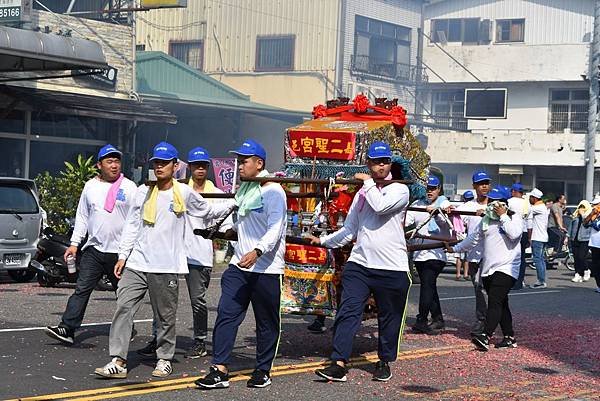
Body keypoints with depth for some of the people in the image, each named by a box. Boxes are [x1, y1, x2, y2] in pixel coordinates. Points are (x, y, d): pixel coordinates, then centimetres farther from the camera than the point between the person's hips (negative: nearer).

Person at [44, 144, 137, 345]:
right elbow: (82, 216, 14)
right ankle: (67, 328, -10)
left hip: (120, 251, -2)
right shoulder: (90, 186, 9)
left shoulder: (129, 187, -1)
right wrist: (75, 243, 7)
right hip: (94, 248, 2)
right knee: (82, 289, -6)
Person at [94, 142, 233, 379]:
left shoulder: (184, 193, 2)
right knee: (123, 307, -8)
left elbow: (209, 211, 16)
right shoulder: (144, 192, 9)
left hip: (167, 267, -2)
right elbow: (132, 225, 11)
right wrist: (123, 255, 7)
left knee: (165, 316, 6)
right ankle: (118, 361, -7)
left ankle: (165, 359, 21)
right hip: (136, 264, 2)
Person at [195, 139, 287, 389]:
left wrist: (257, 251, -32)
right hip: (239, 265, 7)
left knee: (266, 322, 6)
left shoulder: (272, 191, -11)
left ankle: (263, 371, 19)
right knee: (226, 315, -4)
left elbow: (275, 229, -21)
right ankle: (220, 371, -5)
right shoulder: (243, 189, 14)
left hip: (265, 268, -7)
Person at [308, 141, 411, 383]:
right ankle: (339, 364, -14)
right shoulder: (362, 194, 17)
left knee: (389, 318, 8)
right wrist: (324, 241, 19)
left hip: (392, 267, -3)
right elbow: (349, 230, 22)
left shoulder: (399, 190, 1)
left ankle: (384, 362, 25)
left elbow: (380, 206, -19)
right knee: (348, 312, -10)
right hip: (359, 263, 4)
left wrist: (368, 182, -6)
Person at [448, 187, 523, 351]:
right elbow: (473, 238, 23)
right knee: (500, 304, 10)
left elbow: (514, 233, -20)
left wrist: (503, 215, -13)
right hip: (488, 268, 7)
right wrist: (455, 248, 21)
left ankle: (486, 337, -29)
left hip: (506, 268, -7)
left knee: (494, 301, -18)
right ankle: (509, 338, 15)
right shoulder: (486, 219, 16)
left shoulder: (514, 217, -1)